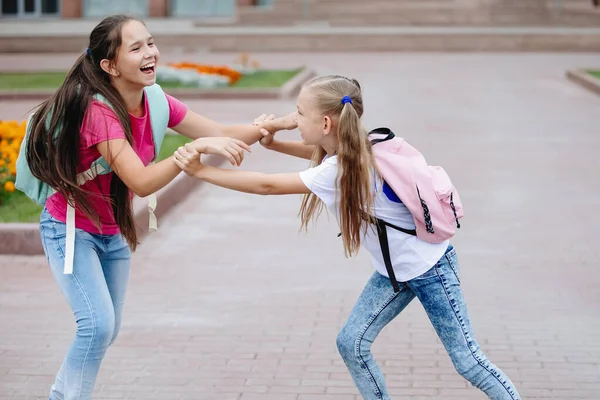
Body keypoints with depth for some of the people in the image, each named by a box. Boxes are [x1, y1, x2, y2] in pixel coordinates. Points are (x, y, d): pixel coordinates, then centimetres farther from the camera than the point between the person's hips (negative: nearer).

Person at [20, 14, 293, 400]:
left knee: (107, 330, 11)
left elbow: (223, 134, -6)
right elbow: (142, 182, -38)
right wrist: (198, 146, -44)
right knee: (98, 324, -18)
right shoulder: (99, 111, -30)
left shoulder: (155, 101, -8)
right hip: (71, 228, -7)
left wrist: (277, 124, -21)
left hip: (112, 231, 7)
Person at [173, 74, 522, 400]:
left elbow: (267, 186, -27)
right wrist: (272, 144, 5)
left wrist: (200, 171, -22)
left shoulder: (341, 171, -30)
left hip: (429, 267, -9)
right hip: (394, 270, 9)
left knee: (467, 359, -1)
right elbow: (321, 152, 20)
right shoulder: (347, 150, -5)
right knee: (352, 343, 5)